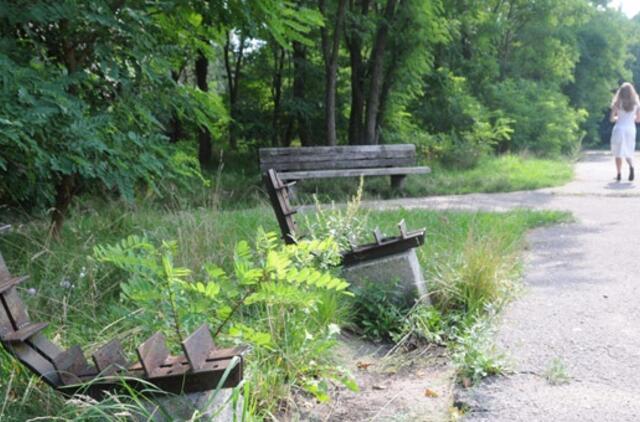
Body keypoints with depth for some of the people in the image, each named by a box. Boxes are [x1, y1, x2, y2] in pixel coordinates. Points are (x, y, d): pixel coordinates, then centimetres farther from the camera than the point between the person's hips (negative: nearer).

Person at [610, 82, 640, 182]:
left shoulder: (617, 103, -4)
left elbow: (612, 119, -3)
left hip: (619, 128, -2)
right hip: (631, 129, 2)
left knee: (618, 153, 6)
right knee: (628, 153, 13)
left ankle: (619, 174, 2)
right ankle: (631, 166, -17)